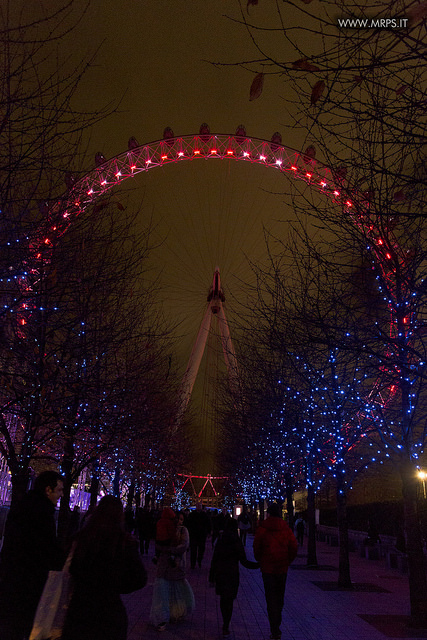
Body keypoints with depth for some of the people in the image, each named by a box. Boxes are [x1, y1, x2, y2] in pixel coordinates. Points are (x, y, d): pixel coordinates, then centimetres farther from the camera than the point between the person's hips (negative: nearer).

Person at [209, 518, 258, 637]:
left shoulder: (220, 540, -1)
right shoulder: (237, 542, -9)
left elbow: (214, 559, 1)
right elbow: (244, 561, -8)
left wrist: (211, 577, 8)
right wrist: (259, 565, 2)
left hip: (220, 573, 3)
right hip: (232, 573, -3)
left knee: (223, 598, 17)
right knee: (229, 600, 6)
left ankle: (225, 624, 27)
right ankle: (226, 627, 7)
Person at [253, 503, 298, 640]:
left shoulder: (262, 528, -9)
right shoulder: (286, 529, -1)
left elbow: (257, 547, -6)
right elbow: (294, 547, -1)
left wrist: (260, 561, 9)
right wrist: (287, 561, 11)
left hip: (267, 567, -3)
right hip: (282, 568, 3)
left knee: (271, 598, 1)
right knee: (279, 597, 17)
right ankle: (276, 625, 29)